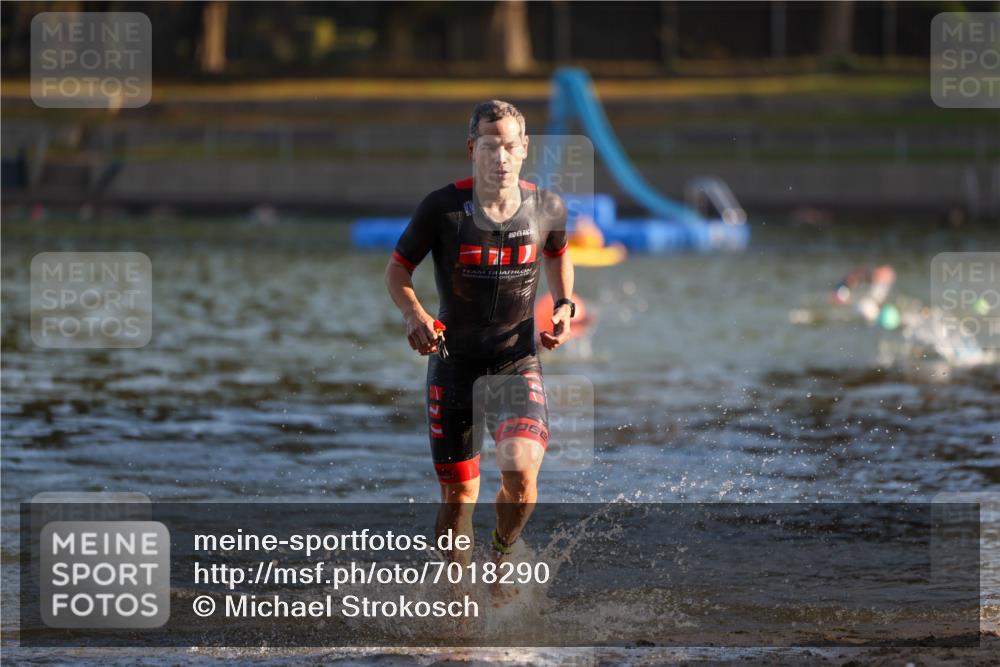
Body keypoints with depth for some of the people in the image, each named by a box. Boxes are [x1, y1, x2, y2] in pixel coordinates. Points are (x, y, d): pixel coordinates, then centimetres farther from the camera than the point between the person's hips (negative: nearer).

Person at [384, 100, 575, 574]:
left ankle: (502, 556, 10)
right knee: (458, 494, 5)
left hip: (518, 362, 0)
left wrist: (564, 305, 2)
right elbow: (397, 269, 0)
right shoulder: (441, 209, -12)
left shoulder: (547, 208, -5)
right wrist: (413, 313, -19)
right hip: (455, 362, 0)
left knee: (521, 473, -21)